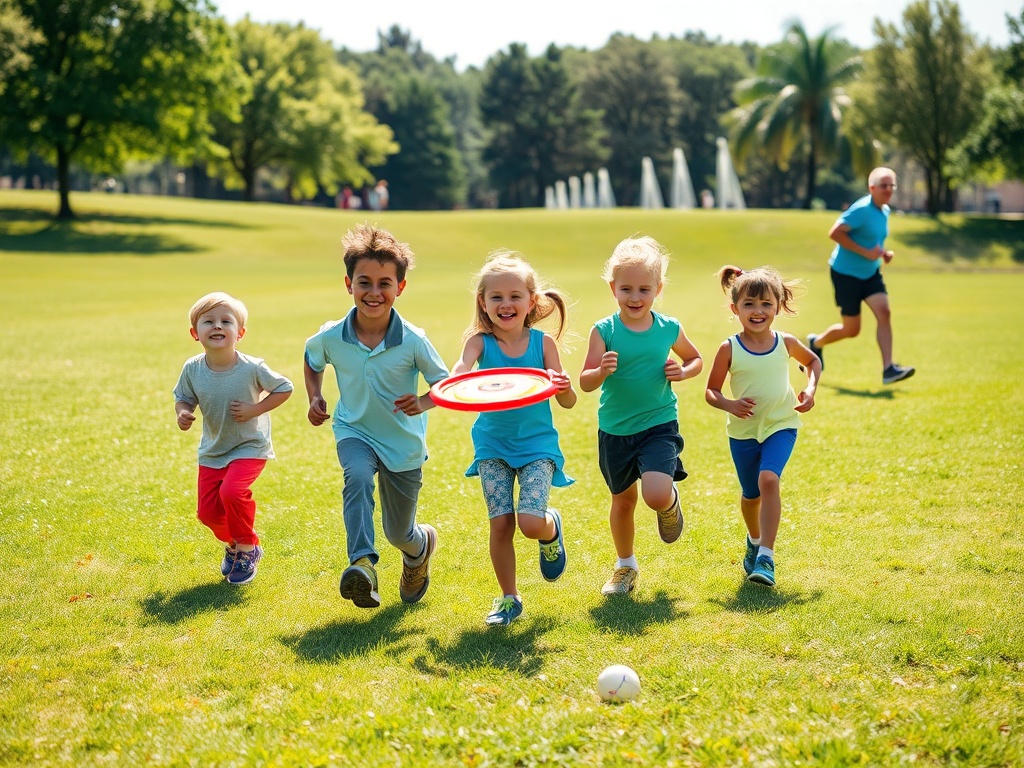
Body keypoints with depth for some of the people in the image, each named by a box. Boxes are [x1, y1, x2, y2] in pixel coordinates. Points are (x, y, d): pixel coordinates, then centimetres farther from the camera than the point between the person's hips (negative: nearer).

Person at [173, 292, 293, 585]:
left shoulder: (252, 368, -22)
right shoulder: (192, 369, -14)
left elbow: (284, 388, -8)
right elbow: (183, 397, 4)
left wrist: (255, 410, -20)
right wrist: (183, 413, -19)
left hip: (249, 447, -4)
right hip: (212, 450, 4)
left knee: (232, 492, -27)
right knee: (208, 511, 2)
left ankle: (247, 549, 0)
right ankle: (233, 543, 37)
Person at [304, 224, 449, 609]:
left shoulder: (413, 341, -21)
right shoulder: (331, 338, -15)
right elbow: (311, 362, 10)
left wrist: (423, 403, -27)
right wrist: (315, 398, -5)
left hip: (404, 443, 0)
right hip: (355, 432, 0)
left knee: (399, 534, 13)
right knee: (358, 478, -36)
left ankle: (422, 544, 50)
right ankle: (362, 564, -44)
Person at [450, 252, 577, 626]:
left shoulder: (543, 342, -6)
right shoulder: (480, 341, -7)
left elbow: (568, 402, -7)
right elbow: (463, 365, -30)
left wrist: (563, 387, -31)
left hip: (537, 443, -1)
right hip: (493, 444, 1)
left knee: (531, 522, -14)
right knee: (500, 523, -2)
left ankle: (552, 529, 24)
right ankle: (508, 598, 18)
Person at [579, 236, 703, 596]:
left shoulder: (669, 329, -4)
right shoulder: (604, 331, -9)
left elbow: (695, 359, 15)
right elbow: (585, 383, -10)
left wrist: (683, 371, -7)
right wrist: (601, 371, -32)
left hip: (659, 425, -1)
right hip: (615, 431, 1)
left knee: (656, 495, -21)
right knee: (622, 499, 17)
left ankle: (671, 502, 17)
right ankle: (625, 566, 38)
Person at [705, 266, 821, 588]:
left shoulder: (786, 343, -5)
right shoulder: (729, 349, -10)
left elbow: (813, 360, 17)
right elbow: (711, 391, -4)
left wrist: (810, 389, -1)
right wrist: (729, 404, -25)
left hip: (781, 426, -1)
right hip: (743, 431, 1)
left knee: (768, 479, -24)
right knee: (751, 494, 13)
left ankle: (766, 556, -22)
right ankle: (755, 540, 46)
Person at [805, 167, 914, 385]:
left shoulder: (885, 211, 6)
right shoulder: (862, 209, -21)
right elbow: (835, 233, -26)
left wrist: (883, 253, 3)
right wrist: (865, 252, -27)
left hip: (870, 273, 7)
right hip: (846, 273, -7)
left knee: (884, 312, -13)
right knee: (851, 329, 1)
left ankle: (888, 369, -15)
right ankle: (816, 343, 31)